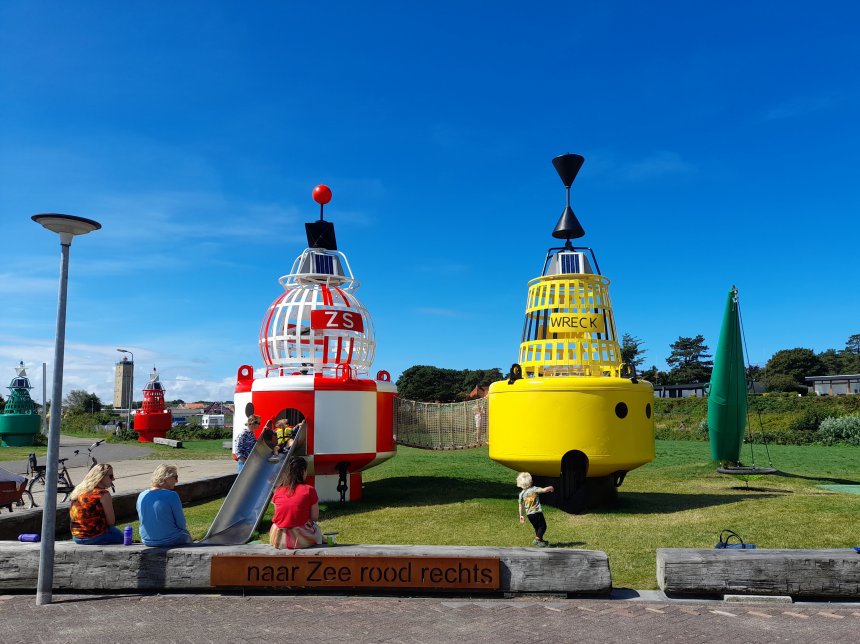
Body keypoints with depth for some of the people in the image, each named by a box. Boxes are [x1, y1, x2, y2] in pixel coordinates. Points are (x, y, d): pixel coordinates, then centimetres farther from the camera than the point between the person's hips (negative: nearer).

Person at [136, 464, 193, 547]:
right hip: (170, 541, -6)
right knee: (186, 534, 27)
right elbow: (181, 524, -14)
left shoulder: (141, 496, -2)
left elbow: (144, 521, 10)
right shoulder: (171, 495, -20)